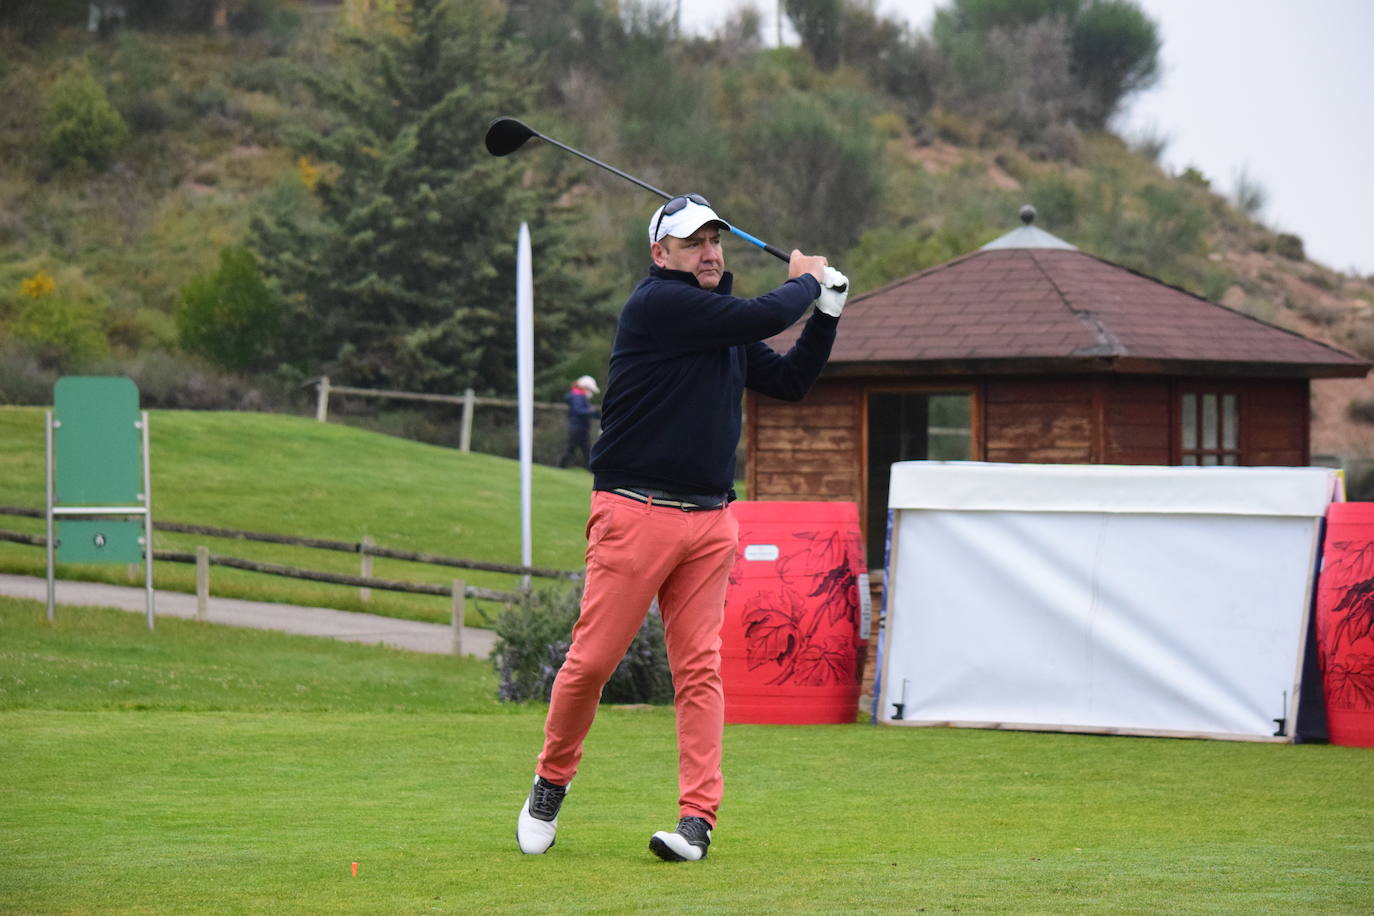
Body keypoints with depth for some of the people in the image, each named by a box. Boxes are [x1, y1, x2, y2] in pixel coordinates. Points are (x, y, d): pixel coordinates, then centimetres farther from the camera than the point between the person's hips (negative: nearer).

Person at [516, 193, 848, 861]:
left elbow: (790, 381, 24)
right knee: (592, 659, -4)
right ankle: (550, 783, 17)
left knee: (700, 668, -1)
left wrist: (828, 307, 16)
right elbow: (761, 319, -14)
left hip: (710, 521, 7)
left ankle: (698, 818, -3)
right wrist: (805, 282, 5)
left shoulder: (726, 325, 18)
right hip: (635, 512, -7)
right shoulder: (658, 304, -9)